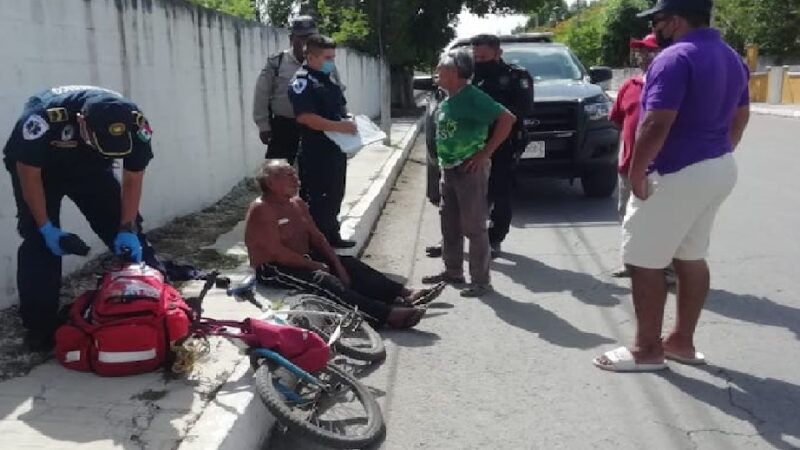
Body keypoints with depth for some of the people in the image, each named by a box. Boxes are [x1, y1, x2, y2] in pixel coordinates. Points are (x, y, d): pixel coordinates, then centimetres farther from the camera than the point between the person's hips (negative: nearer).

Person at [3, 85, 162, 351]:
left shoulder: (135, 124, -32)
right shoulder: (44, 116, -41)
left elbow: (132, 181, -17)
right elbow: (29, 175, -25)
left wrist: (128, 230, -22)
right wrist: (46, 227, -23)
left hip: (91, 168, 3)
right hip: (39, 169, -2)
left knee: (126, 230, -6)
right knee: (39, 242, -13)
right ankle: (40, 327, -3)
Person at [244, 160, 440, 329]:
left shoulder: (297, 203, 11)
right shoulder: (261, 210, -17)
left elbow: (316, 236, 10)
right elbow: (277, 252, -23)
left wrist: (337, 264, -4)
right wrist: (315, 265, -16)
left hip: (304, 259, 10)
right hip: (273, 269, -10)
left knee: (352, 265, -5)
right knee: (324, 281, -30)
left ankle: (404, 294, -13)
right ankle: (389, 314, -44)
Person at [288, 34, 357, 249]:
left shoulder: (327, 80, 16)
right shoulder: (302, 82, -14)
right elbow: (305, 117, -25)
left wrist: (348, 124, 7)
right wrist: (339, 126, -27)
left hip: (336, 149, 9)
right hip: (316, 153, -9)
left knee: (334, 196, 18)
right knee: (317, 199, -2)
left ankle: (331, 236, 31)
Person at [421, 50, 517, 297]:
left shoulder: (472, 98, -16)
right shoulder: (447, 100, 10)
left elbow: (507, 119, -22)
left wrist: (486, 152, -20)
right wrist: (443, 162, 14)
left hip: (470, 170, -9)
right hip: (448, 170, 9)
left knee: (474, 227, -4)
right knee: (449, 224, 16)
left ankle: (481, 282, 3)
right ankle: (453, 271, 29)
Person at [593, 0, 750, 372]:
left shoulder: (675, 58, -18)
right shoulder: (732, 58, 13)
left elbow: (656, 125, -26)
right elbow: (739, 120, 19)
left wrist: (636, 173, -17)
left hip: (677, 175, -10)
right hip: (719, 169, 10)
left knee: (644, 262, 0)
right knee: (692, 257, 16)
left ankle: (647, 350, 9)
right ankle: (682, 341, 26)